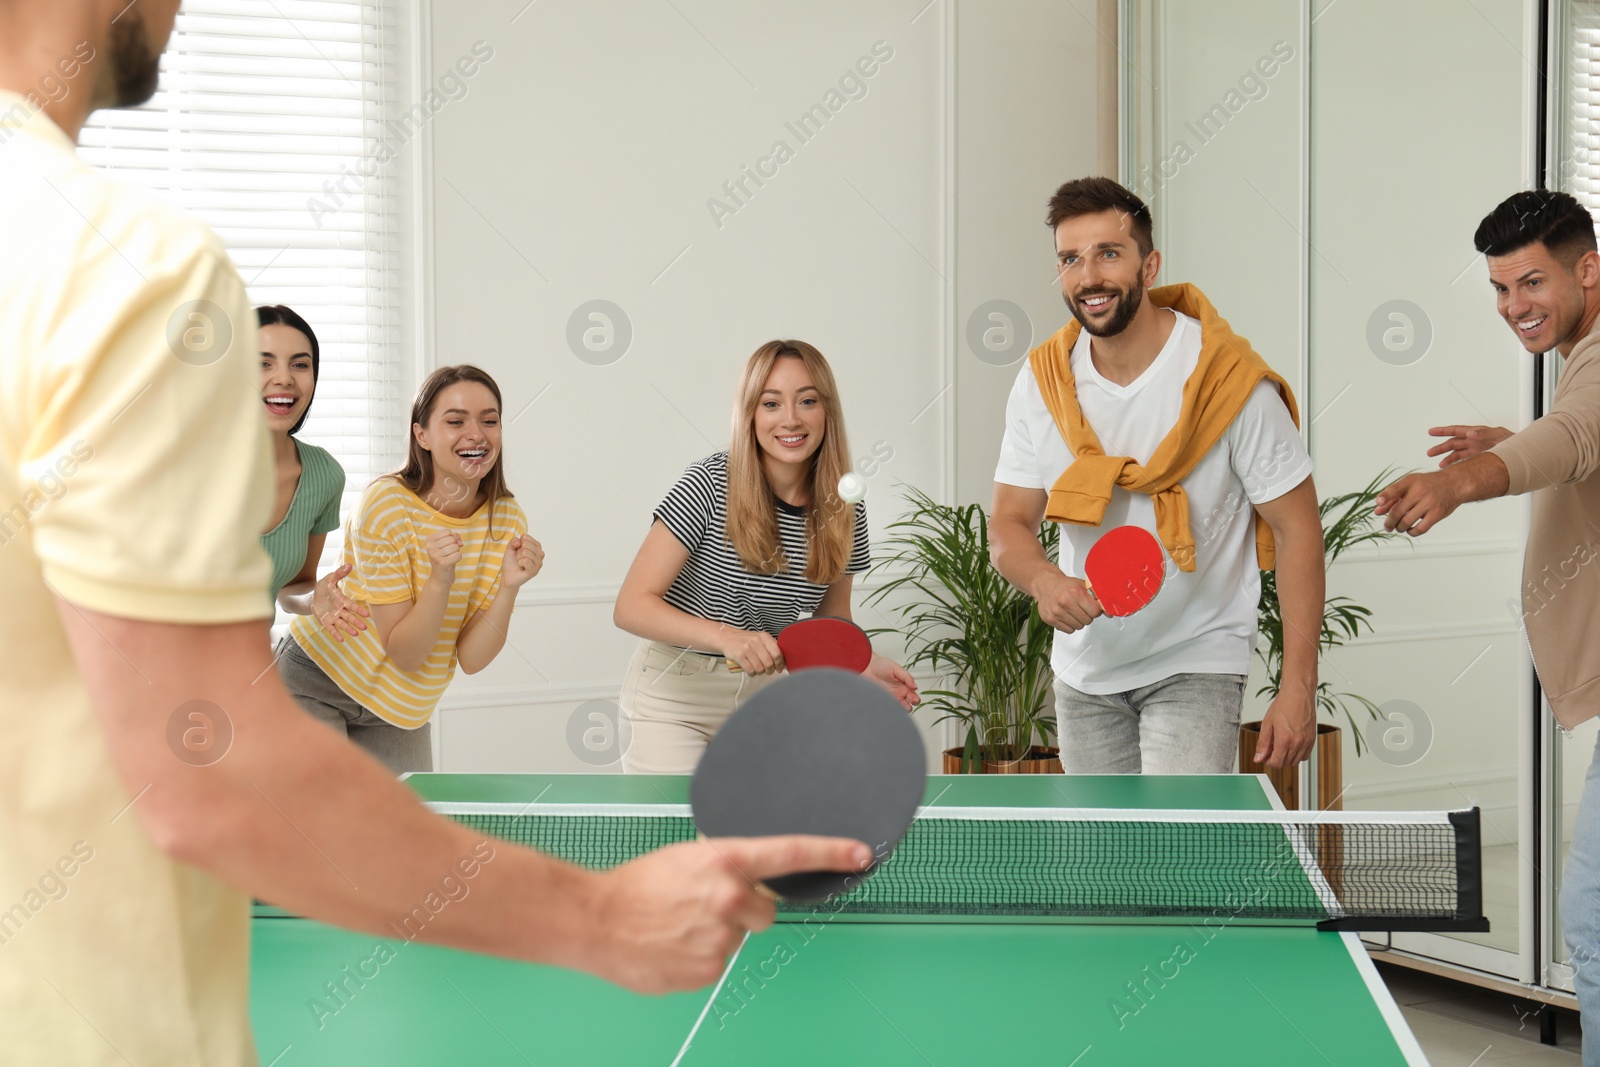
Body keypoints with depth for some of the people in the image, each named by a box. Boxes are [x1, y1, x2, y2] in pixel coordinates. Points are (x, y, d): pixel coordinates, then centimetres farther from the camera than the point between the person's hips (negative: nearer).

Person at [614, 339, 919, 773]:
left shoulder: (846, 510, -3)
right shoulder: (710, 484, -18)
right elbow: (632, 606, -21)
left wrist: (865, 664, -11)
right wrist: (727, 637, -34)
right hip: (673, 697, -4)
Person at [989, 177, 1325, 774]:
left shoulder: (1230, 382, -16)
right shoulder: (1042, 382, -4)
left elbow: (1296, 528, -11)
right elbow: (1009, 525, 0)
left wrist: (1298, 688, -15)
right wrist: (1045, 582, -25)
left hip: (1196, 665, -4)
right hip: (1085, 670, 5)